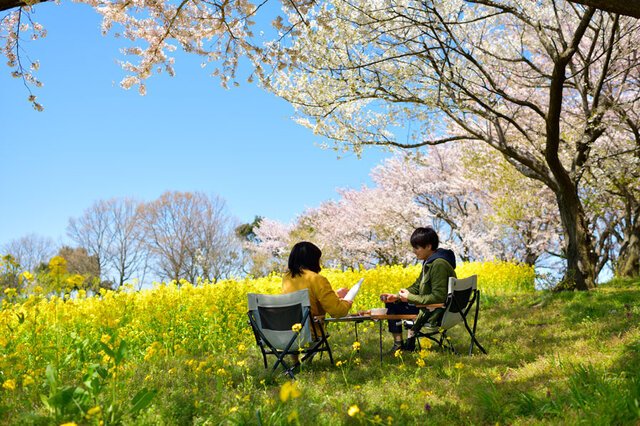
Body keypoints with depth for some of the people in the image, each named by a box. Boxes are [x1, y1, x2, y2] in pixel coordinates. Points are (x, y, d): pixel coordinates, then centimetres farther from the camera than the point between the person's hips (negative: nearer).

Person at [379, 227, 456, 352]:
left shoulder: (439, 264, -23)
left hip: (437, 313, -10)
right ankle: (398, 344, 13)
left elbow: (438, 297, -27)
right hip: (429, 307, 10)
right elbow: (417, 287, 13)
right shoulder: (429, 262, 7)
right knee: (392, 304, 13)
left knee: (394, 308, -10)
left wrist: (410, 298, -19)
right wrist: (396, 296, 0)